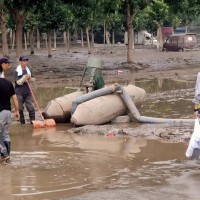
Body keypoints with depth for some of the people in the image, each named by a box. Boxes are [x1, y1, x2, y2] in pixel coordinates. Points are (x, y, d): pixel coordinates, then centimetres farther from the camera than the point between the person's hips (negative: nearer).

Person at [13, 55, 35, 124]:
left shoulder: (28, 70, 6)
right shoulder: (16, 71, -9)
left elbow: (32, 79, 15)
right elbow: (18, 82, -16)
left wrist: (29, 78, -6)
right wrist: (24, 77, -27)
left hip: (27, 92, 4)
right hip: (19, 93, -4)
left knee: (31, 108, -1)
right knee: (20, 109, 5)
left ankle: (33, 121, 4)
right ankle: (22, 123, 14)